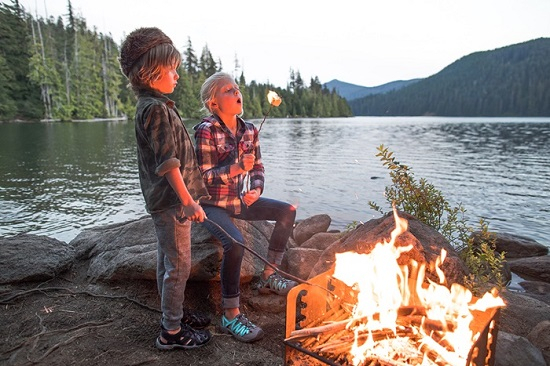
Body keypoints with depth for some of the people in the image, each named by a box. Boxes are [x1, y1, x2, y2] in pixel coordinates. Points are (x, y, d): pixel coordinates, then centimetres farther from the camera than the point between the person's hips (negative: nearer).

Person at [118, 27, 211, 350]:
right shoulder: (156, 108, -17)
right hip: (172, 201, -10)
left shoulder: (154, 105, 15)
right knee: (179, 265, 0)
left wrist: (187, 198, 24)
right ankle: (172, 332, 14)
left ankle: (174, 313, 36)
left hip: (167, 201, 10)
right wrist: (189, 201, -22)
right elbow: (168, 163, -23)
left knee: (167, 261, 19)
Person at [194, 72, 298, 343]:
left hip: (238, 200, 7)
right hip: (212, 204, -7)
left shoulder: (249, 130, 3)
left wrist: (256, 189, -12)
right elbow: (204, 177, -19)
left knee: (287, 211, -1)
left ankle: (268, 276, 11)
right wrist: (236, 168, -33)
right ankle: (230, 315, -12)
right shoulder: (206, 130, -16)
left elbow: (258, 168, 8)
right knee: (235, 243, -31)